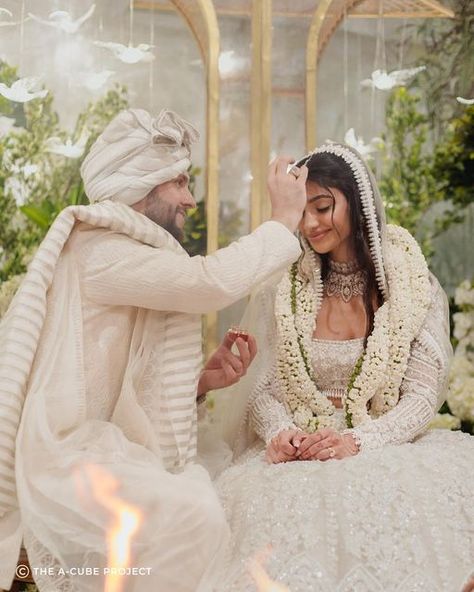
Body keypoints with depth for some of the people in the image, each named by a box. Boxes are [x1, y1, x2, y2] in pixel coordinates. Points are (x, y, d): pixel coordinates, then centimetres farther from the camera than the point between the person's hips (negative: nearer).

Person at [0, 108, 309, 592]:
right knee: (193, 516, -29)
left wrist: (201, 380, 0)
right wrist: (283, 220, -10)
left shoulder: (128, 256, 20)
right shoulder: (97, 250, -10)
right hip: (71, 464, -10)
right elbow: (213, 281, -24)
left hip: (108, 457, 10)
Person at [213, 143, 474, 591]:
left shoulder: (414, 288, 2)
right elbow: (259, 386, 6)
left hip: (386, 449, -1)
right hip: (295, 454, 1)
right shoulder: (281, 289, 7)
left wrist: (358, 441, -20)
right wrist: (279, 431, -16)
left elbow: (423, 396, -3)